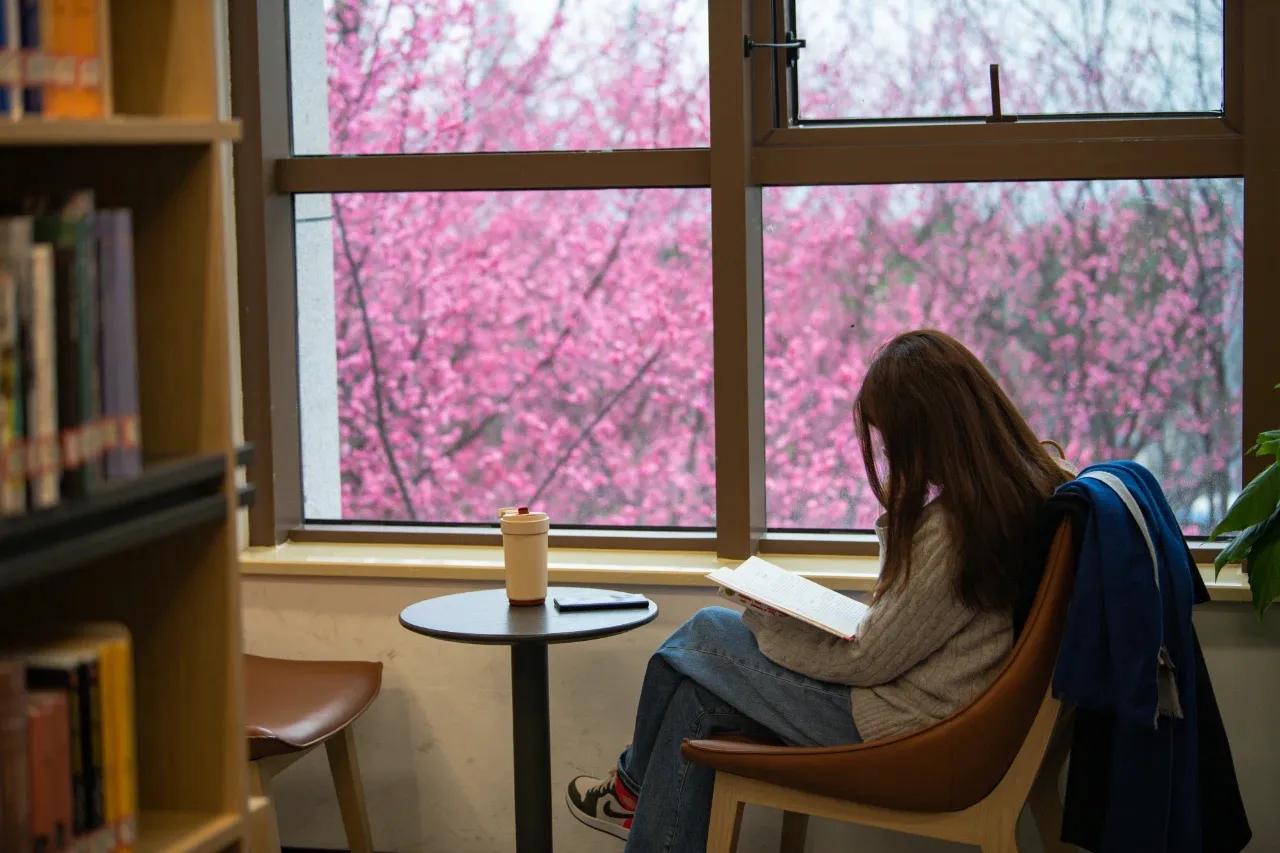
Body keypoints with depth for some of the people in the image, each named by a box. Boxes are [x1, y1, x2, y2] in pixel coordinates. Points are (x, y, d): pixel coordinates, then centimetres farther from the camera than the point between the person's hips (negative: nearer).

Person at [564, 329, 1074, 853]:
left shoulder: (953, 527, -28)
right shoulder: (1027, 479, -1)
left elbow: (867, 661, -17)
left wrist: (764, 619, -4)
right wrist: (900, 512, 4)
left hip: (900, 729, -9)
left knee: (701, 639, 6)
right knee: (701, 690, 11)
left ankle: (635, 787, 32)